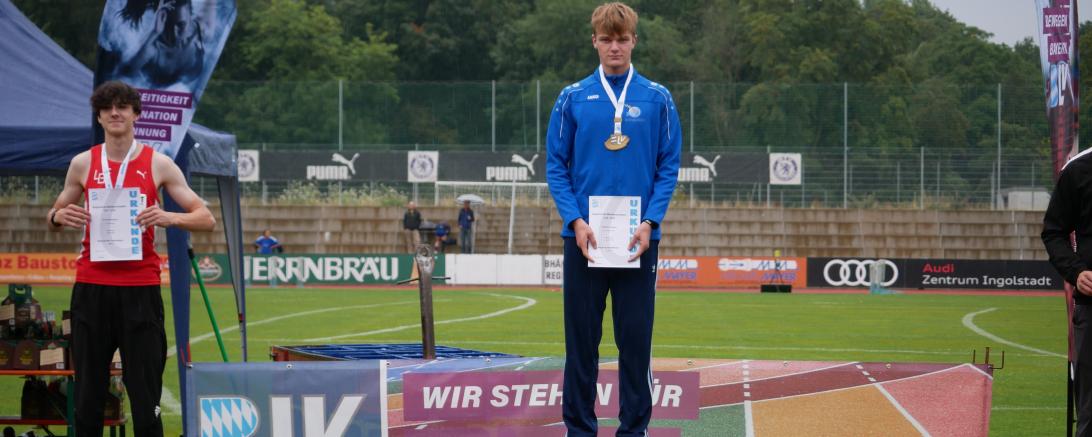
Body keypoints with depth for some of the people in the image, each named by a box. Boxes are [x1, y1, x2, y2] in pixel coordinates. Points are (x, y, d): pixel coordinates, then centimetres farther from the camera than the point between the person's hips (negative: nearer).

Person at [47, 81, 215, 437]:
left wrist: (170, 217, -17)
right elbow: (54, 218, 20)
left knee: (145, 396, -4)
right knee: (87, 394, 5)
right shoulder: (83, 164, 8)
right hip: (91, 287, 2)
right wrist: (58, 216, -5)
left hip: (140, 288, -2)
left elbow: (206, 219, 3)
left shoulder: (158, 164, 3)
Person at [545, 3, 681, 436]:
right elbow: (556, 167, 3)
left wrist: (649, 222, -10)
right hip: (584, 237, 0)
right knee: (581, 339, 3)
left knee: (636, 339, 2)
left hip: (638, 238, 0)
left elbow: (668, 168, 2)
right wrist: (576, 221, -9)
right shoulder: (572, 99, 3)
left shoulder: (657, 99, 3)